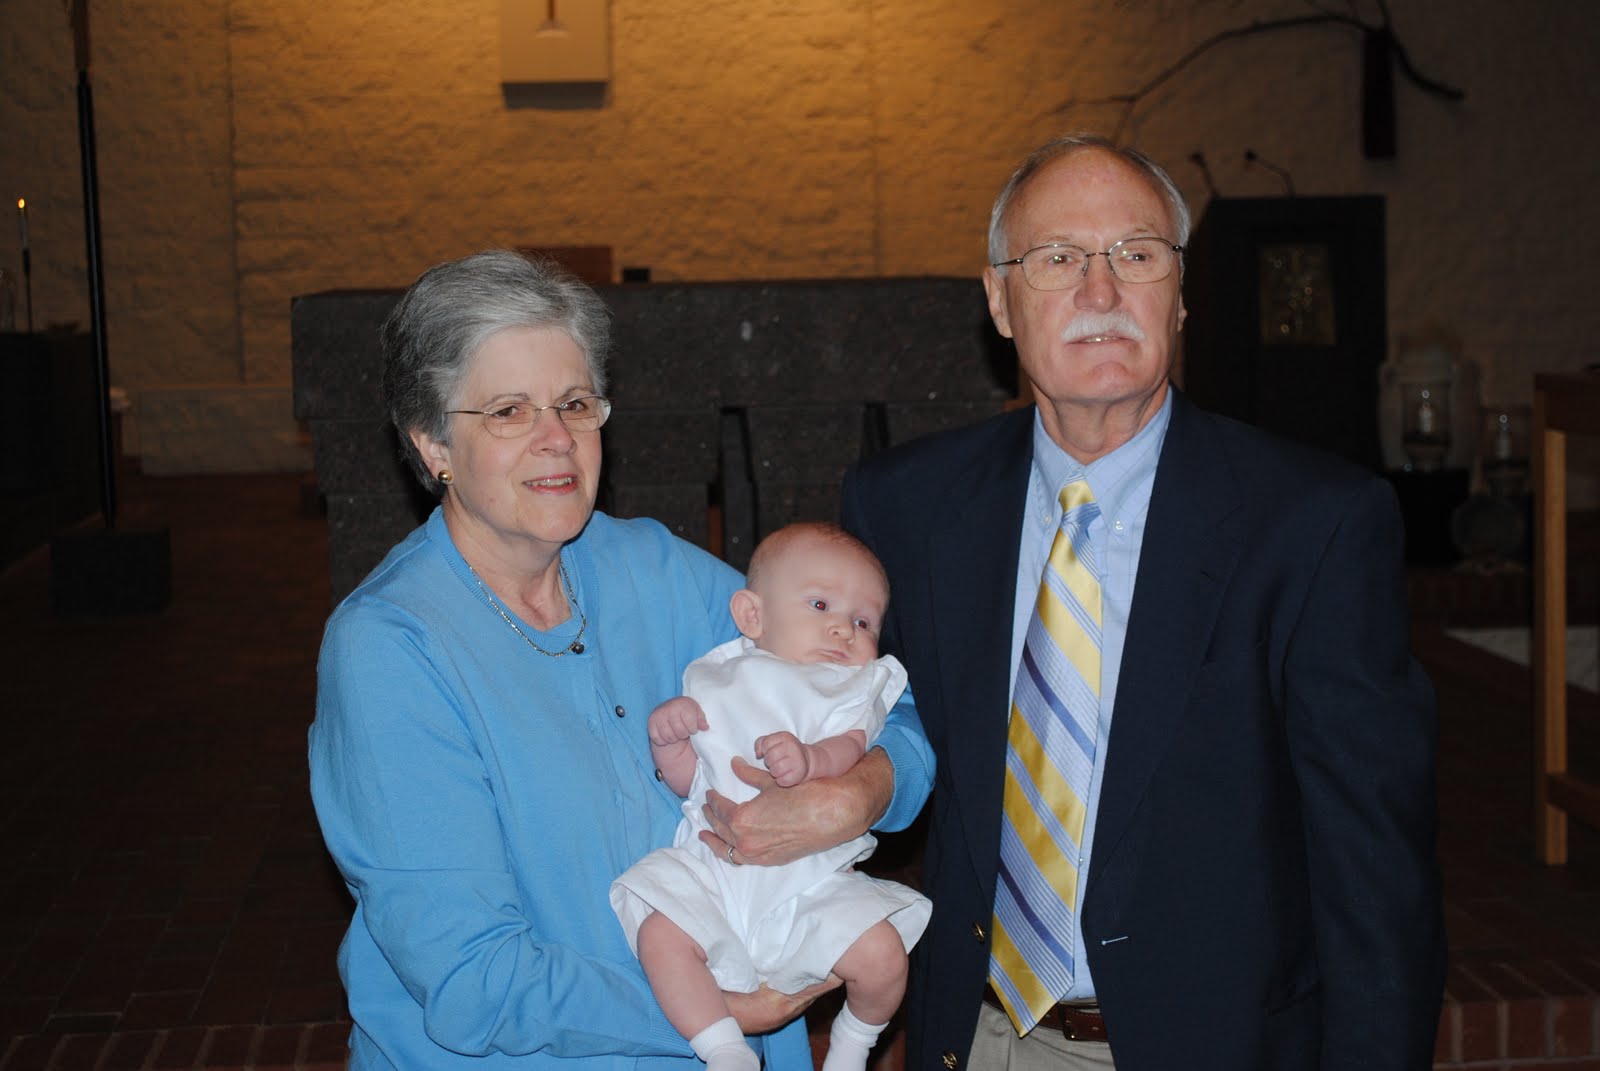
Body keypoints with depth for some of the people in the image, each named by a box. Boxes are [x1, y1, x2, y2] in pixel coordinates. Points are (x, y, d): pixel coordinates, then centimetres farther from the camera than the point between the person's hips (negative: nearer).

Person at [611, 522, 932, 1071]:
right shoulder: (719, 682, 10)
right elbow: (687, 780, 12)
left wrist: (811, 758, -35)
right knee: (660, 936, -23)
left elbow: (851, 748, -12)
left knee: (882, 957, -18)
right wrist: (666, 740, -10)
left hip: (815, 882, 0)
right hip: (714, 868, 1)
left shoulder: (854, 690, 9)